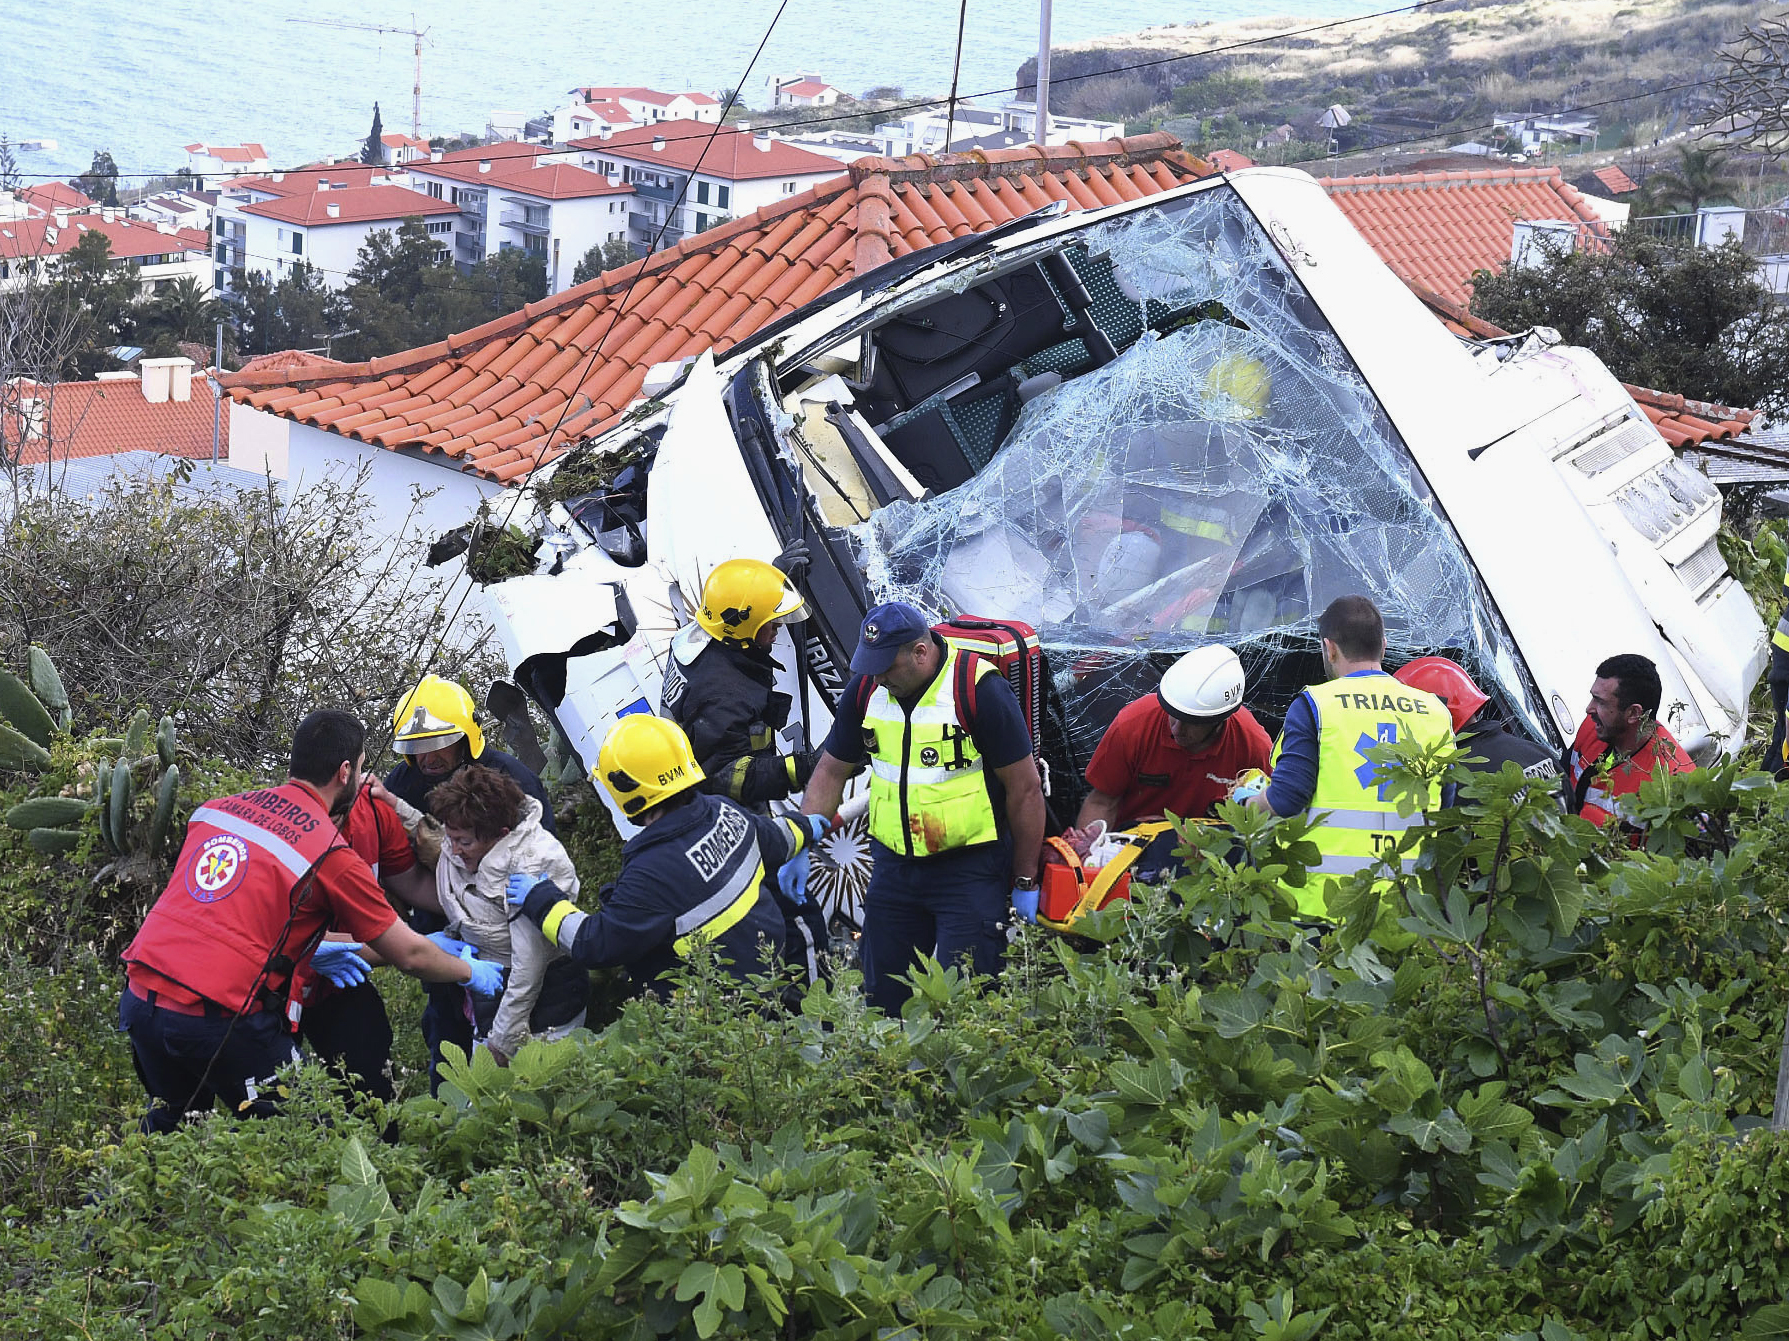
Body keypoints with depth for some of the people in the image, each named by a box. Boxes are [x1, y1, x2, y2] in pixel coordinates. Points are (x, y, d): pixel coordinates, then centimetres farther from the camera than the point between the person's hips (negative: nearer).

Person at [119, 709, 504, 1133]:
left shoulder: (216, 808, 13)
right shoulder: (331, 853, -3)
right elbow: (409, 955, 5)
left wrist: (311, 948, 35)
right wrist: (472, 973, 25)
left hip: (139, 998, 6)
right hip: (221, 1016, -6)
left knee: (172, 1119, 28)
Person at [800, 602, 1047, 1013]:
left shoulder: (979, 689, -16)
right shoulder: (866, 688, 0)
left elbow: (1025, 789, -11)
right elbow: (831, 772, 11)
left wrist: (1025, 883, -8)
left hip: (970, 867, -6)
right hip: (893, 864, 6)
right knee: (883, 998, 11)